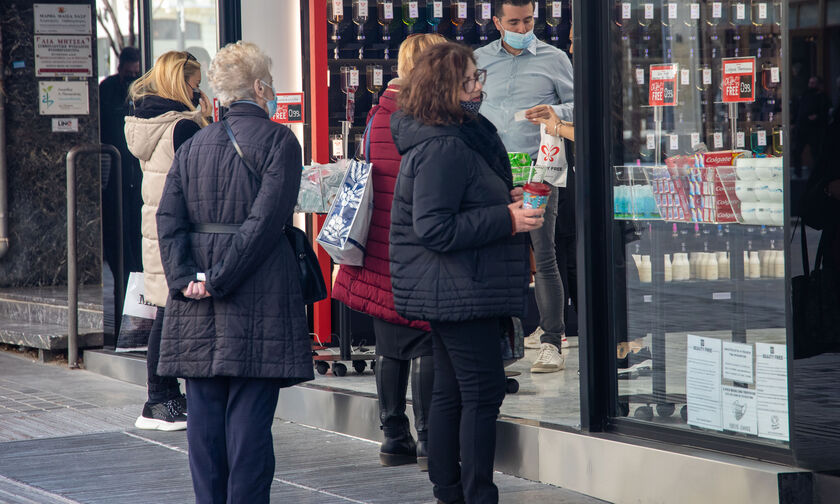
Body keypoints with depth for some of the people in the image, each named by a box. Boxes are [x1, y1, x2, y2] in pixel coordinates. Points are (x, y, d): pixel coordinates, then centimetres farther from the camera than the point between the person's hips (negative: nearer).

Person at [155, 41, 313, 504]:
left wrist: (185, 278, -6)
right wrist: (221, 279, -14)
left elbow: (168, 217, 2)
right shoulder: (278, 141, -4)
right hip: (258, 301, -4)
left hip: (197, 309, 5)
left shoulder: (193, 146, 11)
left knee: (205, 414, 8)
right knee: (249, 416, -2)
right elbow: (265, 219, -14)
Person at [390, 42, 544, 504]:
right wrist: (506, 219, -22)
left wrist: (504, 200, 11)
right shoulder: (443, 149, -20)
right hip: (459, 292, -11)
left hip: (450, 292, 11)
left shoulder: (462, 138, 13)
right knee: (482, 393, -8)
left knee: (450, 391, 14)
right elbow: (434, 228, -25)